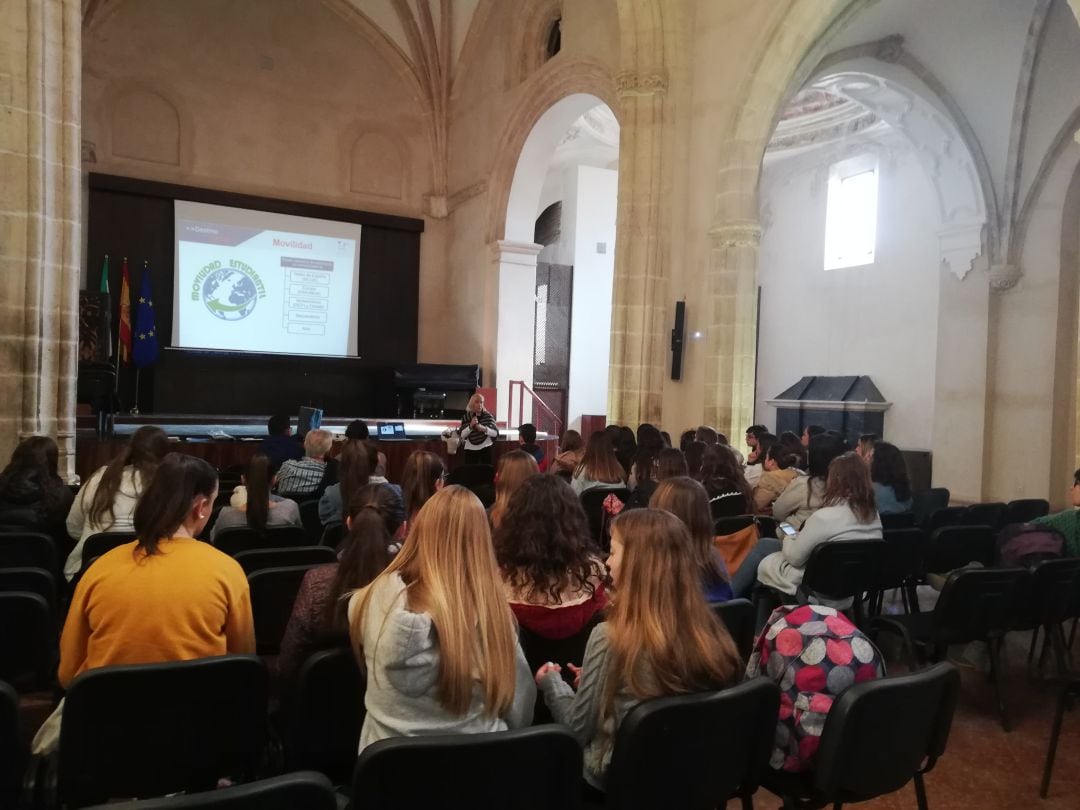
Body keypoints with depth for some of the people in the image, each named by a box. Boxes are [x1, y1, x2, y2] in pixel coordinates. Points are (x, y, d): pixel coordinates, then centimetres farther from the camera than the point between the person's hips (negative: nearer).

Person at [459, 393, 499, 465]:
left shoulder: (488, 416, 0)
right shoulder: (466, 417, 2)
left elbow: (496, 433, -6)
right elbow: (462, 435, -5)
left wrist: (484, 429, -23)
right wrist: (470, 426, -20)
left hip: (485, 449, 0)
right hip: (470, 450, 0)